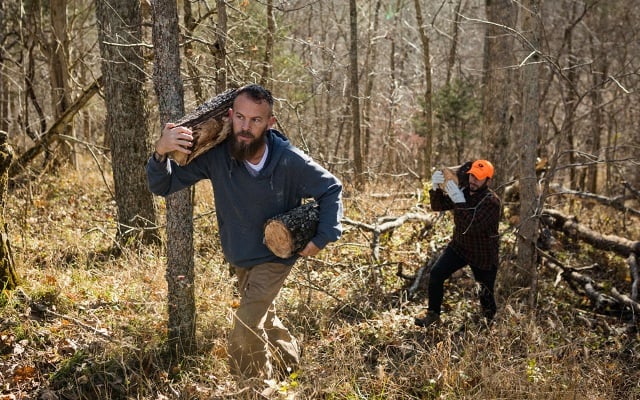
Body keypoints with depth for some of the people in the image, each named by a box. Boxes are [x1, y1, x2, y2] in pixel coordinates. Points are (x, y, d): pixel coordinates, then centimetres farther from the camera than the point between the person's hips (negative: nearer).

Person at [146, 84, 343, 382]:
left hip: (274, 257, -4)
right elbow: (163, 185, -19)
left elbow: (331, 189, -12)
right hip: (238, 257, 5)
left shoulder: (290, 161, -28)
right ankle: (289, 362, 55)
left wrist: (323, 237, -19)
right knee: (263, 318, 27)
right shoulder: (216, 155, -23)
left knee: (245, 333, -15)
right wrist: (161, 152, -39)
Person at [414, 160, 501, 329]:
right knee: (436, 273, -15)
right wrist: (436, 188, -23)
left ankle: (490, 320, 39)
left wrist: (460, 202, -42)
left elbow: (472, 227, -34)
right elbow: (438, 206, -4)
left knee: (486, 294, 8)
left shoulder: (492, 202, -24)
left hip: (483, 256, -4)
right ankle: (433, 315, -2)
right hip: (459, 246, 5)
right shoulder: (463, 191, -5)